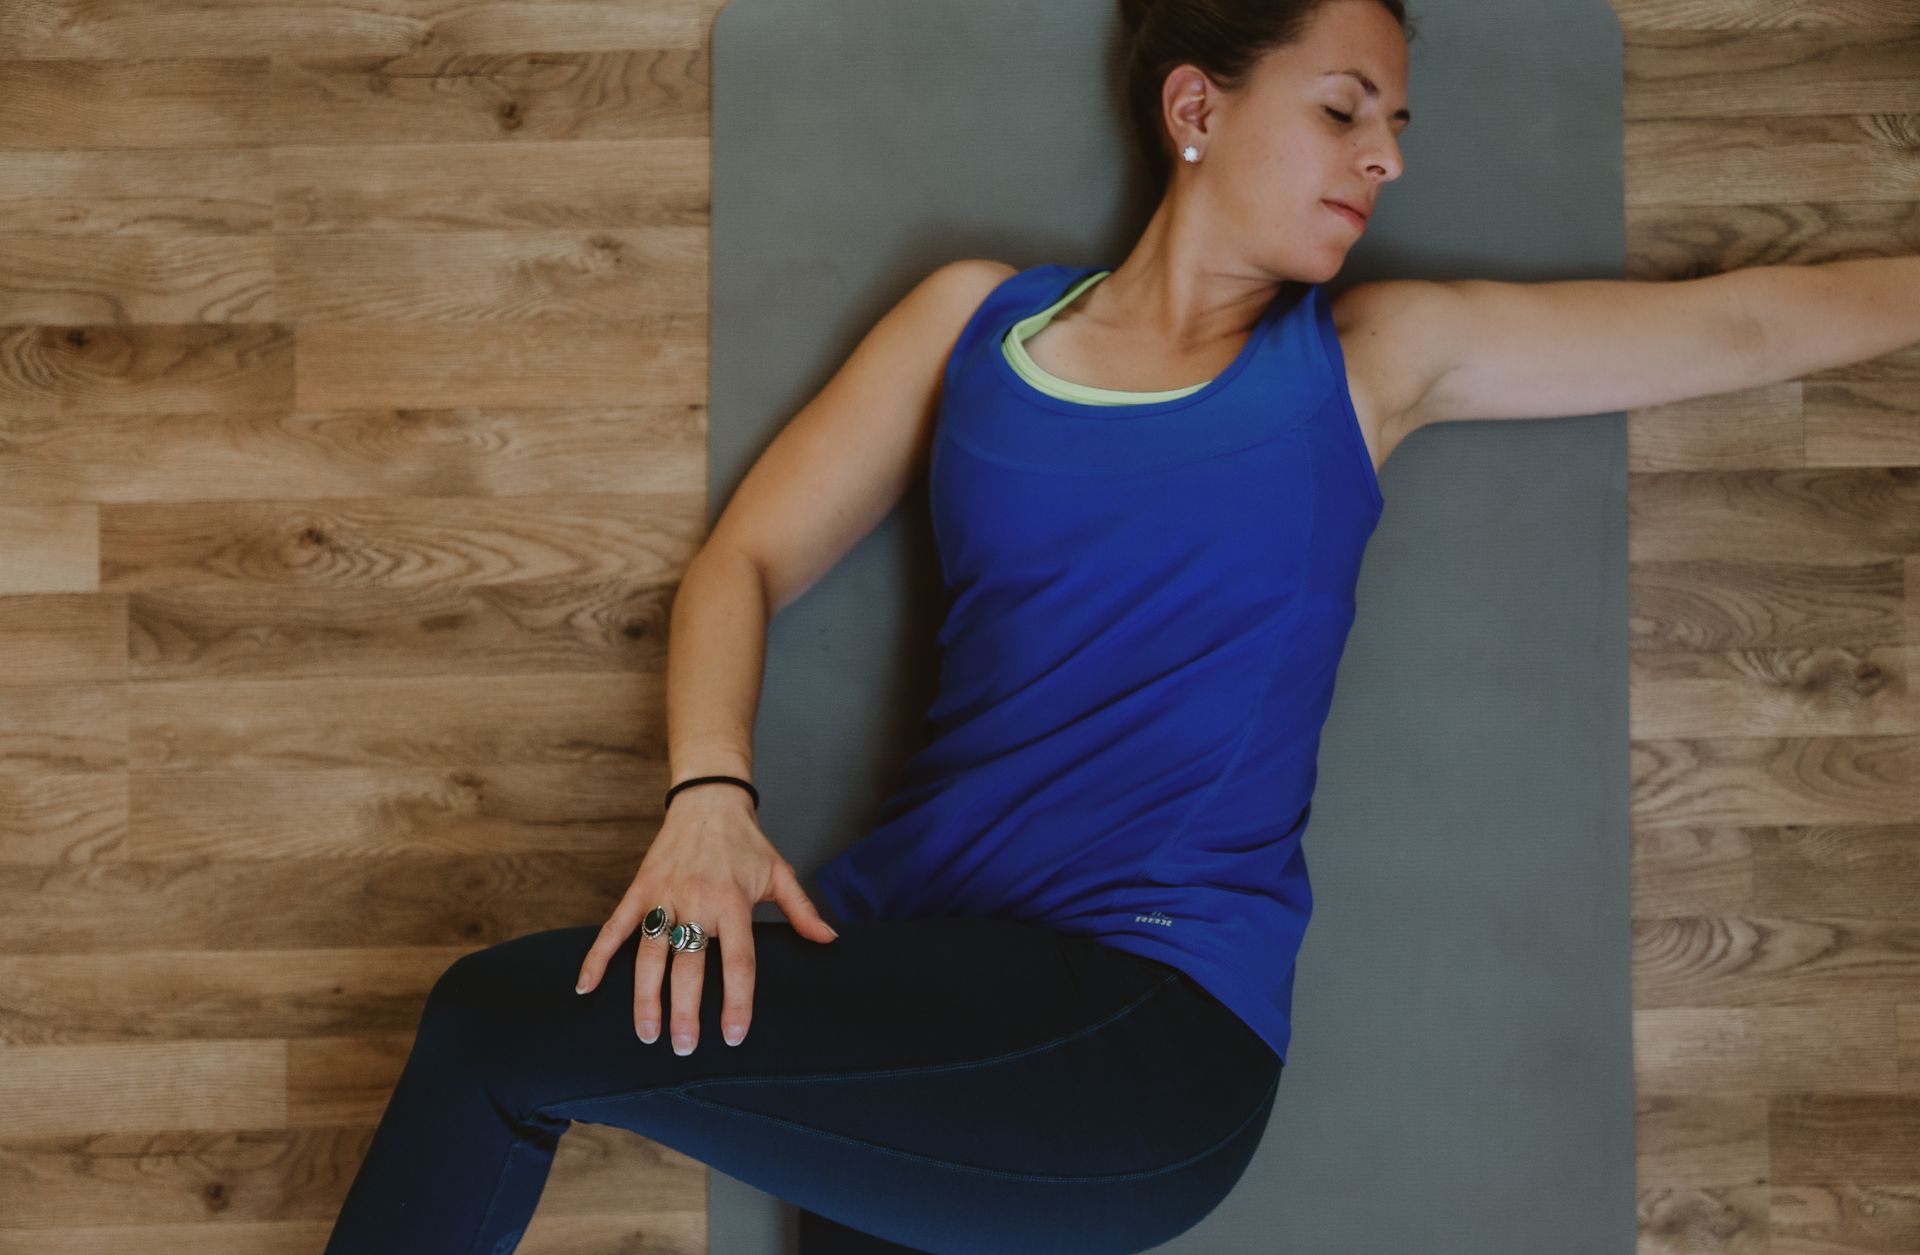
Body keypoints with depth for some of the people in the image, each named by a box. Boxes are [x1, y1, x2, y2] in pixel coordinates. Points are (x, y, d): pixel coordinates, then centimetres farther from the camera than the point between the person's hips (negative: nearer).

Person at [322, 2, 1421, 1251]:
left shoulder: (1367, 369, 8)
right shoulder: (978, 315, 14)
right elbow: (748, 557, 10)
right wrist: (709, 792, -8)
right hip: (912, 934, 4)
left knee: (503, 1023, -16)